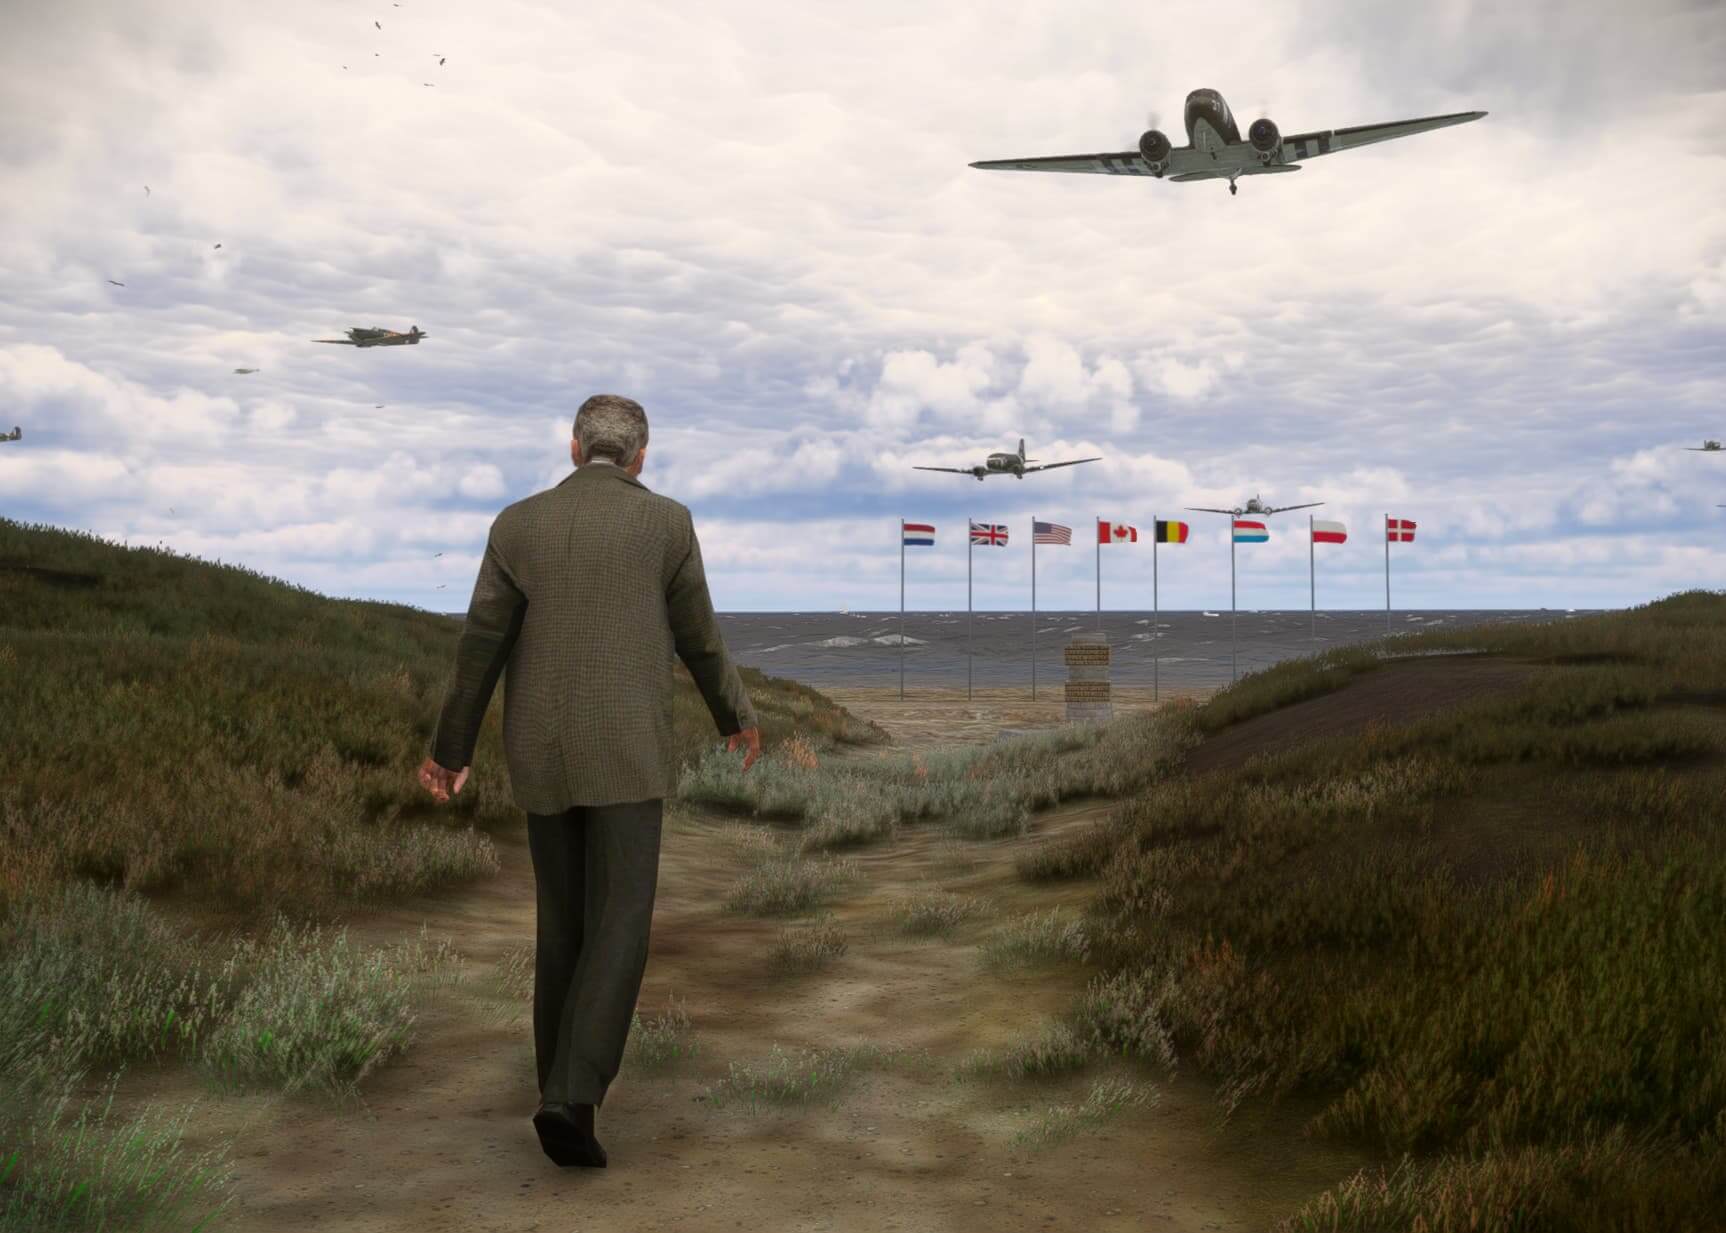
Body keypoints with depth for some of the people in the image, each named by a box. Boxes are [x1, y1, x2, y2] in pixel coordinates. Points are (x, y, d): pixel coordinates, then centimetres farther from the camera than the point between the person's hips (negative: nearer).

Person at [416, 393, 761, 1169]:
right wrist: (736, 717, 21)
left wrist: (450, 752, 11)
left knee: (563, 919, 18)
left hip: (543, 757, 4)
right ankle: (570, 1097, -19)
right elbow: (699, 638, 4)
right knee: (618, 930, -4)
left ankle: (567, 1082, 25)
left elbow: (480, 647, 0)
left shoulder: (518, 525, 3)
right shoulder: (666, 522, -3)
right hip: (626, 755, -4)